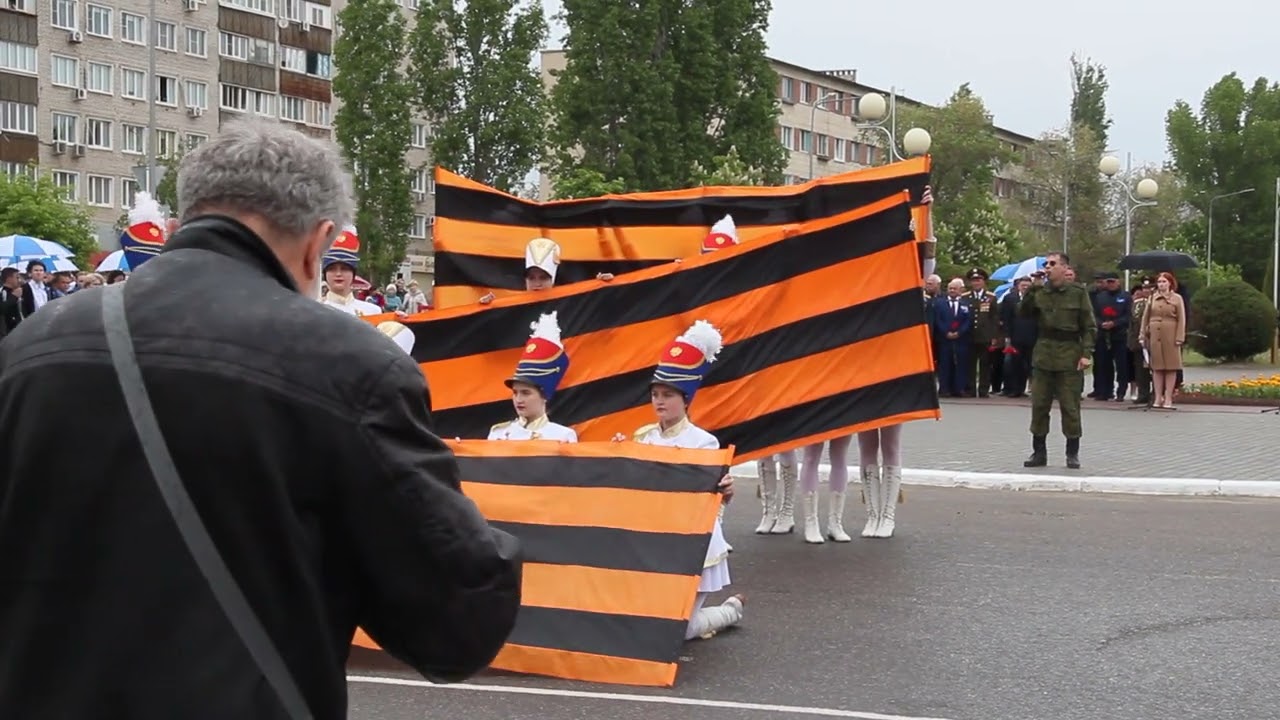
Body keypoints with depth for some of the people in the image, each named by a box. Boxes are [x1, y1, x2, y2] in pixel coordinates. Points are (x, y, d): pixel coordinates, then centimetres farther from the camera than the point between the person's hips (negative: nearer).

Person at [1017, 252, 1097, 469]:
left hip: (1069, 355, -3)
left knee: (1070, 406, 0)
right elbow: (1022, 313, -2)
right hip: (1043, 354, 3)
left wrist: (1086, 353, -11)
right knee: (1039, 404, 5)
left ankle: (1073, 453, 10)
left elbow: (1089, 326, -2)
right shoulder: (1040, 292, 8)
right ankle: (1039, 451, 13)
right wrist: (1031, 291, -13)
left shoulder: (1078, 292, -2)